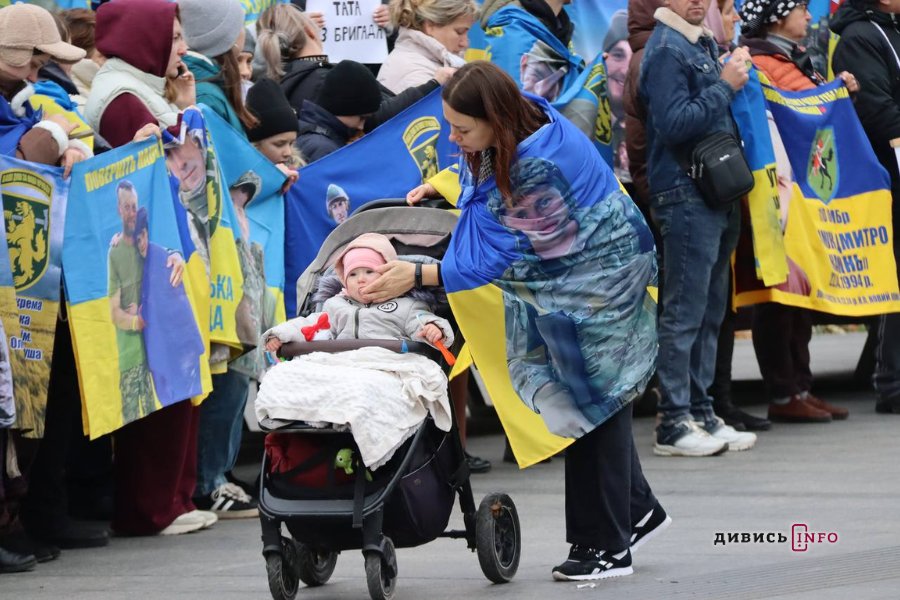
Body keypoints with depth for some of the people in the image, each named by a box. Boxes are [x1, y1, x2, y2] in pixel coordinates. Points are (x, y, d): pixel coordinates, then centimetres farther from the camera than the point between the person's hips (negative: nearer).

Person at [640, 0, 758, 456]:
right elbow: (673, 123, -21)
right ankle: (674, 424, -4)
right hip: (685, 193, -9)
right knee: (684, 314, -7)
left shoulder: (704, 44, 17)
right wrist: (725, 86, -16)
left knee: (709, 313, 12)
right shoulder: (666, 51, -11)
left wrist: (735, 75, 9)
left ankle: (701, 413, 18)